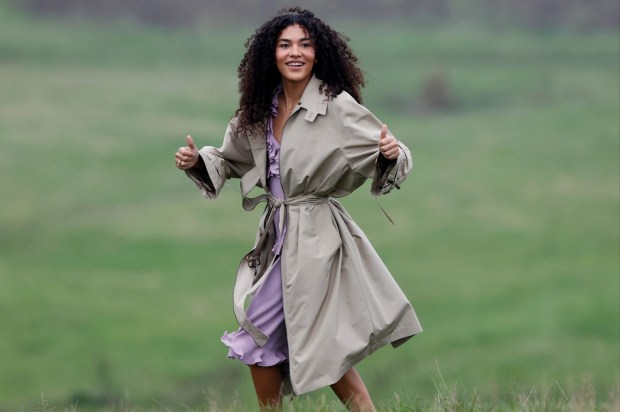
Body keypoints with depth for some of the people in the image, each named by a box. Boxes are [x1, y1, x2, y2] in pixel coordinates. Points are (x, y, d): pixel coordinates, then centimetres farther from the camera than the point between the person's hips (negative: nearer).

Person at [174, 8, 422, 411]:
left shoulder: (337, 107, -13)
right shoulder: (261, 111, 6)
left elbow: (387, 154, -11)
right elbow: (232, 160, 22)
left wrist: (391, 153, -34)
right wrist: (198, 161, 4)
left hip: (316, 236, -7)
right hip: (276, 236, 7)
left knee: (324, 346, -6)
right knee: (260, 336, 12)